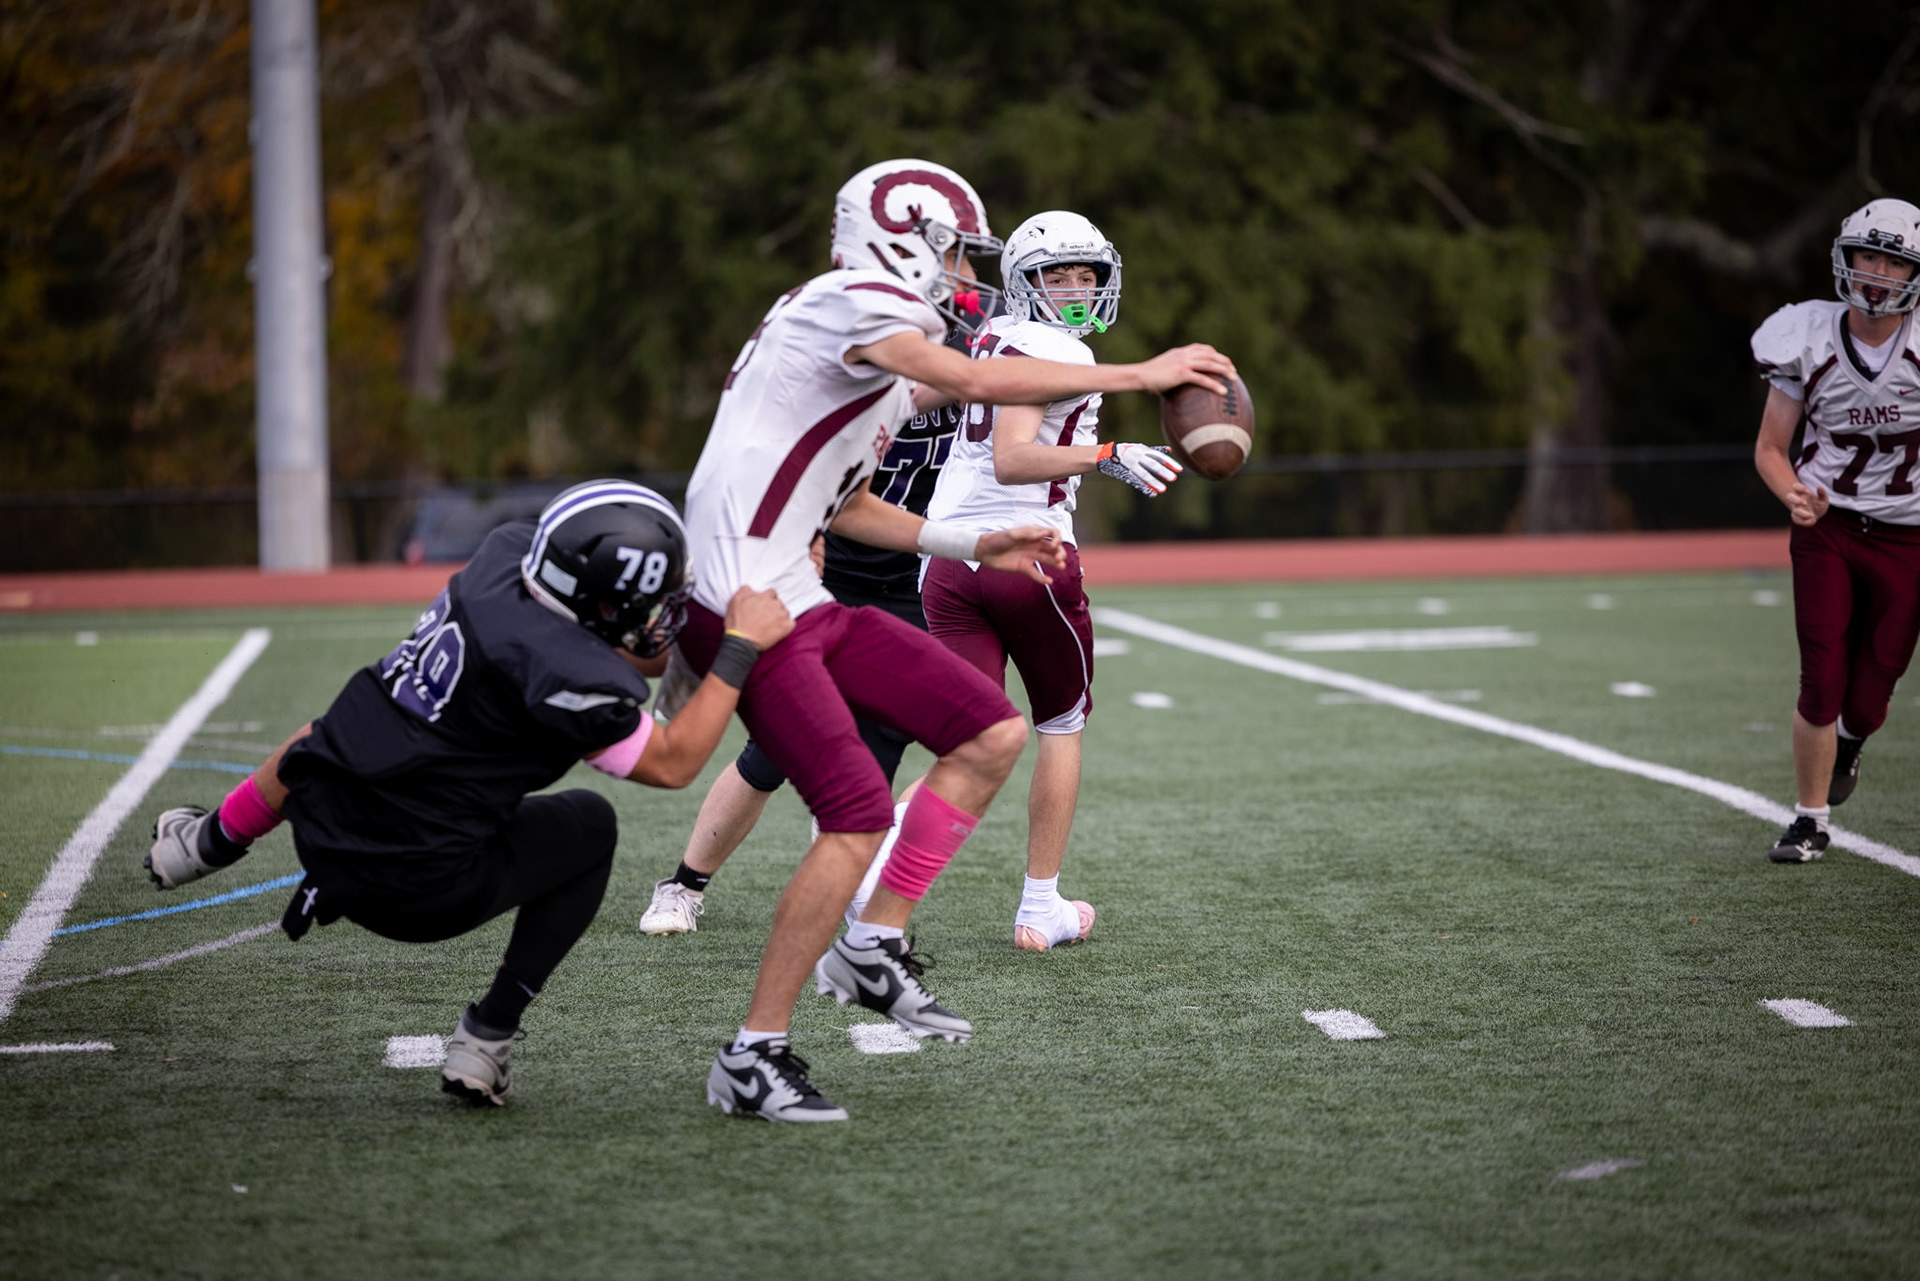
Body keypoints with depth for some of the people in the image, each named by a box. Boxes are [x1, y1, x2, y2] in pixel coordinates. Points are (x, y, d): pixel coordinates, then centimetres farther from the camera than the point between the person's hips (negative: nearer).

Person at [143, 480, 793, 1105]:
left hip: (323, 834, 7)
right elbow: (671, 763, -12)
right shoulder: (568, 676, -25)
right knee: (590, 827, 14)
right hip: (419, 895, -7)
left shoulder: (507, 550, -4)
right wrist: (740, 648, -11)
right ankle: (487, 1039, 13)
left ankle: (205, 844, 62)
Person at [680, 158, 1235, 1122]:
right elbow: (978, 382, -24)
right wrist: (1140, 375, -20)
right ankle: (752, 1059, -8)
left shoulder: (889, 368, 20)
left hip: (804, 603, 10)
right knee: (859, 820, -16)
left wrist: (972, 546, 21)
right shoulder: (849, 303, -11)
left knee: (992, 734, 6)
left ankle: (873, 947, 11)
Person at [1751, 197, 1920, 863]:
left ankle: (1848, 739, 42)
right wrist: (1794, 496, -19)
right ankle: (1809, 820, 9)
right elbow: (1770, 447, 2)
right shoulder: (1810, 342, -7)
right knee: (1822, 681, -9)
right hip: (1827, 528, 0)